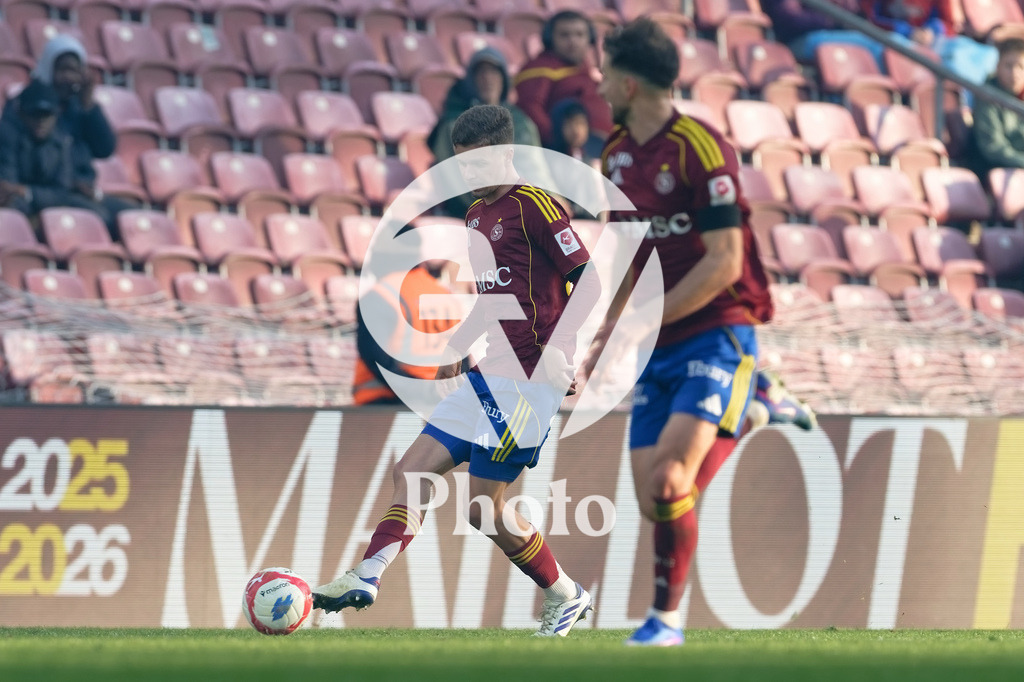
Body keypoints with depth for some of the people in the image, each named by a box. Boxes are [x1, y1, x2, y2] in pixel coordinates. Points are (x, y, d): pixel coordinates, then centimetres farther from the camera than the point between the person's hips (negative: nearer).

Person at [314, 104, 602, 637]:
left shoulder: (534, 205, -10)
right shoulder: (476, 215, 17)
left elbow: (588, 281, -13)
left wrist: (555, 348, -24)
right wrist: (458, 346, 20)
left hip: (529, 377, -9)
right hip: (488, 374, 9)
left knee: (483, 506, -10)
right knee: (412, 470, -1)